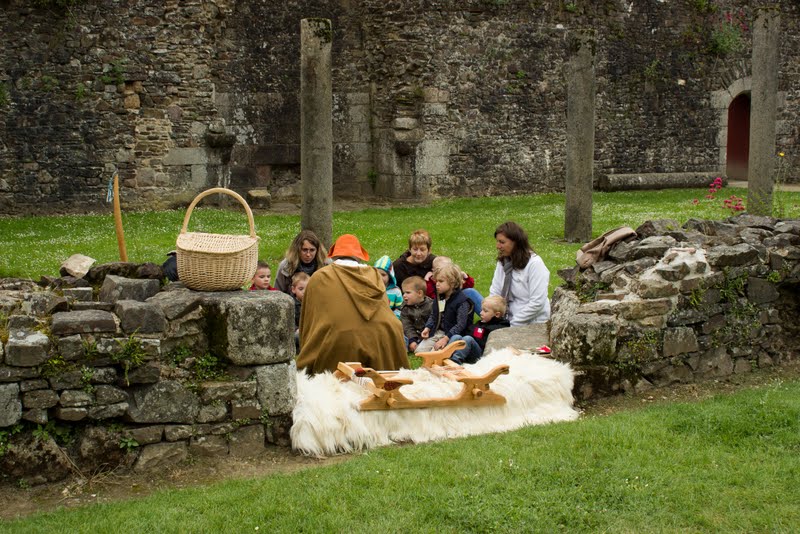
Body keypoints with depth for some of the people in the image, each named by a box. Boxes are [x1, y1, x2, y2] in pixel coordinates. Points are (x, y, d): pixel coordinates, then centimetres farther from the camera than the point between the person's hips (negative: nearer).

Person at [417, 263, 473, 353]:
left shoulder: (462, 301, -17)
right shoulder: (439, 297, 7)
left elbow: (460, 325, -19)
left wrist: (446, 339, -25)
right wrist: (427, 328, -2)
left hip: (452, 334, -7)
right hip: (437, 332, 7)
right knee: (420, 350, -7)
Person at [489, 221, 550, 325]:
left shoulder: (534, 263, -14)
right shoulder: (502, 261, 6)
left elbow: (537, 303, -18)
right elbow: (495, 292, 7)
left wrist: (513, 323, -17)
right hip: (510, 319, 7)